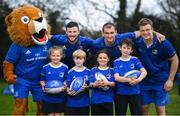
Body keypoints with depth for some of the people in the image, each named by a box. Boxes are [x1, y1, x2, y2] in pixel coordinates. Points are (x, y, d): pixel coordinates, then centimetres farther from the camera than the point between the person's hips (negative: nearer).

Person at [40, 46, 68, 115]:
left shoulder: (64, 68, -3)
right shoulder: (45, 68, -3)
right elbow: (42, 80, 5)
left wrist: (65, 86, -15)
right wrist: (43, 85, -14)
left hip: (60, 97, 1)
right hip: (48, 97, -1)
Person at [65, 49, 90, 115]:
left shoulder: (88, 72, 0)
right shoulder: (70, 72, -2)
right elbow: (67, 87, 0)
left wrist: (86, 87, -18)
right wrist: (69, 92, -21)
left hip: (84, 102, 1)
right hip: (72, 103, -1)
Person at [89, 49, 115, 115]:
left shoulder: (111, 71, 6)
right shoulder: (93, 70, 7)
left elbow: (114, 84, -3)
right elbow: (91, 84, -2)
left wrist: (107, 83, -26)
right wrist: (95, 84, -26)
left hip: (108, 100, 0)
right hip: (95, 100, 0)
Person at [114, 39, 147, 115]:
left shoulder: (135, 60, 3)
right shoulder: (116, 62, 2)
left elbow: (144, 71, -9)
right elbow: (116, 77, -11)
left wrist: (138, 79, -29)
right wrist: (129, 80, -27)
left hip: (135, 92, 0)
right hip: (121, 93, 0)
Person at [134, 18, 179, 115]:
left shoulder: (163, 43, -17)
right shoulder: (137, 43, -8)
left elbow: (174, 60, -7)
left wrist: (170, 80, -9)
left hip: (161, 81, -3)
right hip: (145, 80, 3)